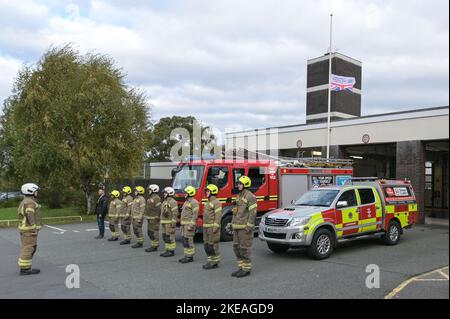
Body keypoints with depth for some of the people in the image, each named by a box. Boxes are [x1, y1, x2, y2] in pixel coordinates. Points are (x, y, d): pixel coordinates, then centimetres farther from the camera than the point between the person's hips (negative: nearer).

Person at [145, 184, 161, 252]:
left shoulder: (156, 198, -14)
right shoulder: (150, 198, 18)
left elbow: (158, 208, -19)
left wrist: (157, 217, -21)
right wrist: (147, 217, 22)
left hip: (154, 218, -11)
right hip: (150, 218, 11)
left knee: (154, 232, -6)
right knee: (150, 232, 13)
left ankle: (155, 246, -1)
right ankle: (153, 245, 19)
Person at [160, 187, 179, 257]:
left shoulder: (172, 202, -14)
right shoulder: (165, 201, 17)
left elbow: (175, 213, -19)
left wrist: (173, 223, -22)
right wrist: (162, 222, 20)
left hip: (170, 223, -10)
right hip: (164, 223, 10)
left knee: (170, 237, -6)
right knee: (165, 237, 11)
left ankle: (171, 251, -1)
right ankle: (168, 250, 18)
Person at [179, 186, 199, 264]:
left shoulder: (194, 202, -13)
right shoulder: (186, 202, 18)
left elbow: (195, 215, -19)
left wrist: (191, 226, -23)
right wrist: (182, 225, 21)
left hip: (189, 224, -10)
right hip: (184, 224, 10)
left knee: (188, 241, -7)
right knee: (185, 241, 10)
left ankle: (190, 257, -2)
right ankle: (187, 256, 16)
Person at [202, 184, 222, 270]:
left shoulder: (216, 202, -12)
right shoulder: (208, 202, 18)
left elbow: (218, 215, -18)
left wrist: (215, 227, -23)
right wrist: (204, 227, 20)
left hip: (212, 227, -10)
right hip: (206, 227, 10)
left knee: (213, 245, -6)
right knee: (206, 244, 11)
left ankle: (214, 262, 0)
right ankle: (210, 261, 19)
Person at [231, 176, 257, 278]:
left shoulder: (250, 196, -12)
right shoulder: (239, 196, 17)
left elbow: (253, 212, -17)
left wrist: (249, 226, -21)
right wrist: (234, 225, 19)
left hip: (245, 227, -9)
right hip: (237, 227, 9)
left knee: (244, 248, -4)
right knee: (236, 247, 11)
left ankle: (246, 269, 5)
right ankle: (241, 267, 20)